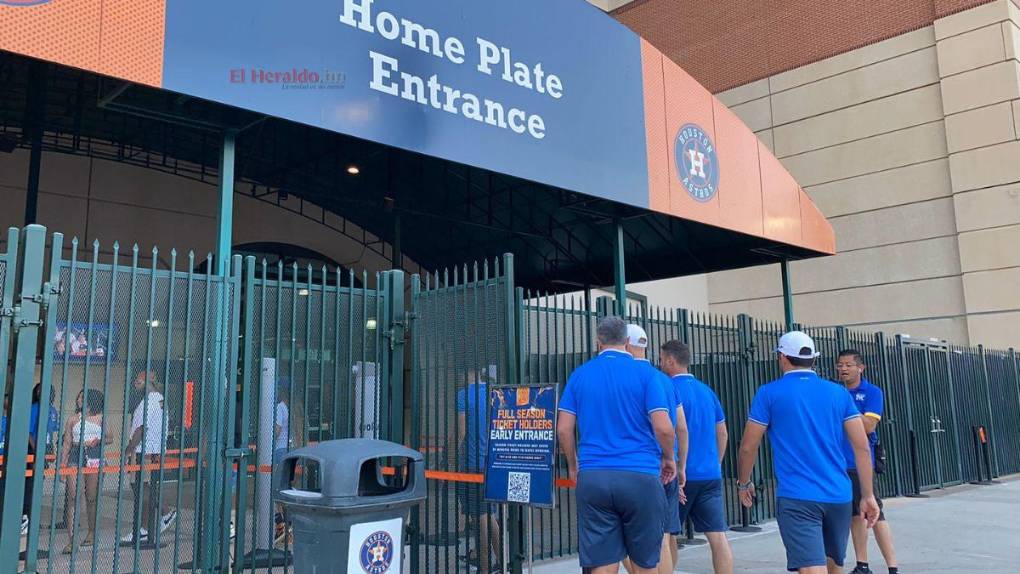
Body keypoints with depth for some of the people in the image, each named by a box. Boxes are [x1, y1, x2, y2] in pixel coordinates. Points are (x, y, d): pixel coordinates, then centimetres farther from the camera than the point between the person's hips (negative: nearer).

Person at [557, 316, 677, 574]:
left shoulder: (580, 374, 7)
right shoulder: (643, 372, -1)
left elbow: (563, 429, 4)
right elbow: (663, 428, -7)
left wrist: (573, 465, 19)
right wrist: (669, 459, 12)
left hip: (592, 477, 2)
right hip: (641, 475, -2)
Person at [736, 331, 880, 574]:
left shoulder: (769, 393, -1)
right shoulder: (839, 392, 9)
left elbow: (748, 447, 0)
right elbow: (862, 447, 4)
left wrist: (744, 483, 16)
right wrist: (868, 495, 10)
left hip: (796, 499, -5)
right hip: (839, 496, 5)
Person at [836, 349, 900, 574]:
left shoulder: (872, 392, -4)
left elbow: (868, 426, -15)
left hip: (860, 462, -6)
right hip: (838, 463, 6)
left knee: (874, 514, -8)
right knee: (855, 515, 14)